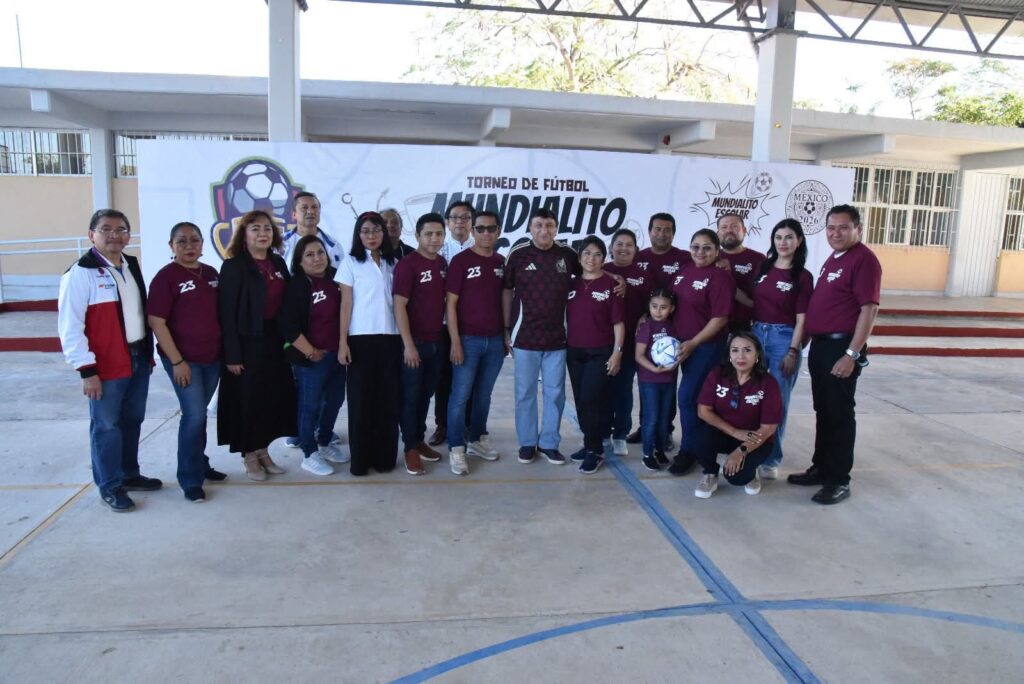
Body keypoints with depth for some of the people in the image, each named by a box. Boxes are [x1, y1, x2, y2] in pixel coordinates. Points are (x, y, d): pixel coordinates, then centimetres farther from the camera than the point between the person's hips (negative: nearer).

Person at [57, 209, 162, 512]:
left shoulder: (132, 265, 10)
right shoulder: (80, 273, -13)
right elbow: (70, 328, -16)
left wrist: (148, 352, 16)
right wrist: (87, 370, -18)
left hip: (138, 357, 7)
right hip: (106, 364, -7)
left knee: (133, 420, 17)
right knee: (107, 425, 4)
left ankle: (129, 474, 33)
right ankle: (109, 486, 18)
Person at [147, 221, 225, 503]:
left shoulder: (211, 274, 7)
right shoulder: (166, 276, -10)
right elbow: (156, 322, -13)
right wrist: (177, 361, -15)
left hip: (213, 357, 6)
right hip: (183, 359, -6)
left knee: (199, 413, 17)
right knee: (194, 415, -7)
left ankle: (199, 464, 32)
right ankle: (190, 479, 6)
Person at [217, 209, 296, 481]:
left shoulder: (278, 263, 10)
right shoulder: (233, 266, -9)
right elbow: (227, 312, -13)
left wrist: (288, 339, 7)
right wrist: (232, 354, -17)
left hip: (274, 339, 6)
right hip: (247, 341, -6)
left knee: (275, 397, 10)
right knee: (247, 399, 3)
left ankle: (263, 450, 26)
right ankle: (249, 456, 17)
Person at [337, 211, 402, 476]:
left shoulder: (392, 263, 10)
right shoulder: (351, 262, 2)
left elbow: (399, 302, 9)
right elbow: (346, 304, -1)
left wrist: (405, 338, 2)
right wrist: (342, 342, -7)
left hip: (390, 338, 3)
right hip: (361, 339, -3)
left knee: (388, 399, 4)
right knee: (361, 399, 2)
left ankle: (384, 456, 14)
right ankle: (359, 459, 10)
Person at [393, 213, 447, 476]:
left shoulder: (442, 264, 8)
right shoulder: (407, 264, -12)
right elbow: (399, 306, -15)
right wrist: (409, 344, -19)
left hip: (436, 341, 6)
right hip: (414, 342, -6)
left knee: (426, 394, 15)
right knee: (411, 396, 4)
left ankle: (420, 440, 27)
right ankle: (410, 448, 14)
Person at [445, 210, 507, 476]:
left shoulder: (501, 262, 9)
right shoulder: (461, 261, -6)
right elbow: (451, 304, -7)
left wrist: (506, 335, 11)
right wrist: (455, 342, -12)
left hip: (495, 340, 5)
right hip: (468, 339, -4)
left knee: (484, 394, 13)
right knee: (461, 396, -1)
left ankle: (477, 439, 27)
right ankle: (456, 448, 7)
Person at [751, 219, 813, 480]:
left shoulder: (802, 276, -5)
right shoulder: (762, 268, 8)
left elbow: (802, 319, -7)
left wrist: (792, 352, -12)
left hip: (784, 339, -4)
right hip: (757, 334, 4)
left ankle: (771, 459, 14)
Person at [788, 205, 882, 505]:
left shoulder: (864, 259, -12)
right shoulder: (832, 259, 16)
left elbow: (869, 309, -18)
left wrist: (852, 354, -21)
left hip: (841, 347, -9)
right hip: (821, 345, 9)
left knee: (840, 414, -1)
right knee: (823, 411, 15)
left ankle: (839, 481, 8)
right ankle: (821, 468, 27)